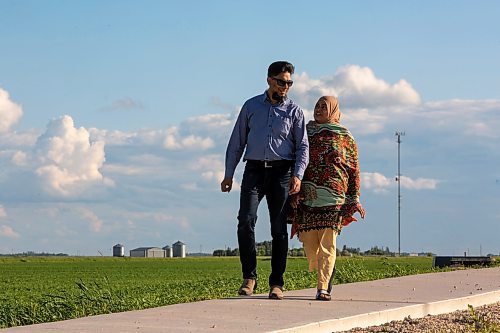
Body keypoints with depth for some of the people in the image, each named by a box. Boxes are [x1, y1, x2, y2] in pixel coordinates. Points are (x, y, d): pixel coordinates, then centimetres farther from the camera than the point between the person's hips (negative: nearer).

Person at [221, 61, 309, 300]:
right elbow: (237, 141, 14)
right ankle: (249, 277, -9)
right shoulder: (251, 106, 12)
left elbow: (303, 146, 5)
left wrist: (297, 175, -10)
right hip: (254, 170, 0)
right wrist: (228, 174, 8)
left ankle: (276, 283, 3)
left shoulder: (294, 111, 9)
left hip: (281, 172, 0)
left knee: (279, 227, -1)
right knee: (246, 220, -16)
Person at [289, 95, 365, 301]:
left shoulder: (344, 137, 9)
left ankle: (323, 287, -8)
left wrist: (355, 198, 3)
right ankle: (328, 271, 27)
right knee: (309, 240, 0)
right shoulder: (305, 133, 15)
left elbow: (353, 169, 9)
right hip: (307, 195, 3)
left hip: (333, 195, -3)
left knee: (327, 242, -9)